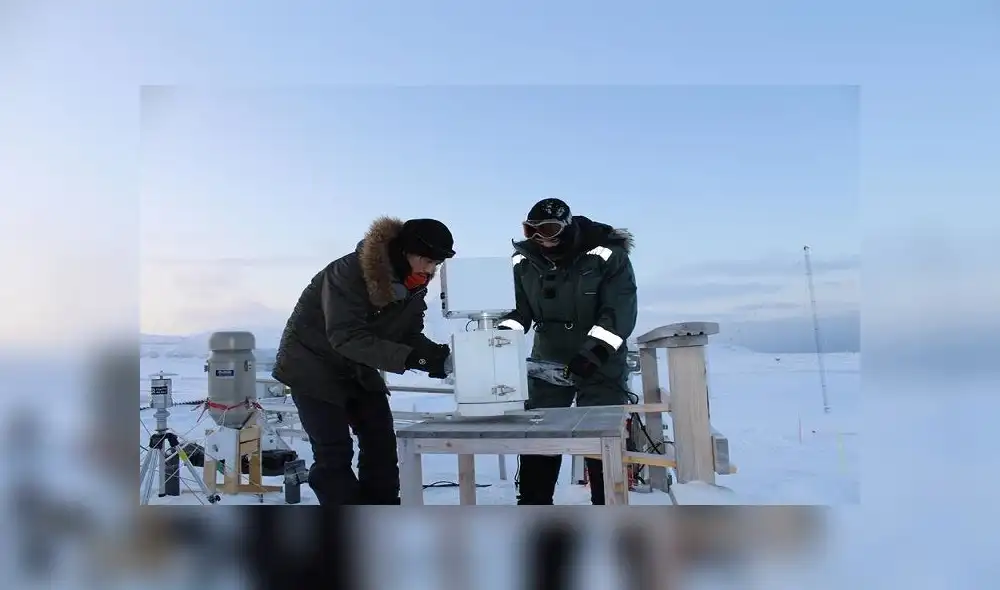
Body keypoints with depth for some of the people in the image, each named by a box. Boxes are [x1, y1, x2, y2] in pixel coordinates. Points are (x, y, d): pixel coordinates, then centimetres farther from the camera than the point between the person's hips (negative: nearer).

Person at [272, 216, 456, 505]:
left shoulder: (414, 286, -9)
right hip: (313, 366, -7)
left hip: (358, 368, 7)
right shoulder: (349, 273, -32)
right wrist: (408, 358, -46)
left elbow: (409, 334, -4)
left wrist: (436, 354, -26)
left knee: (382, 443, 4)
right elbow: (345, 336, -38)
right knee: (334, 452, -10)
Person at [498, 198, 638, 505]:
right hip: (547, 361, 4)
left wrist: (592, 353, -29)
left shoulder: (608, 255, -18)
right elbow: (521, 309, 6)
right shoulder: (524, 260, -5)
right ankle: (532, 508, 21)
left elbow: (620, 312, -21)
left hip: (601, 364, -4)